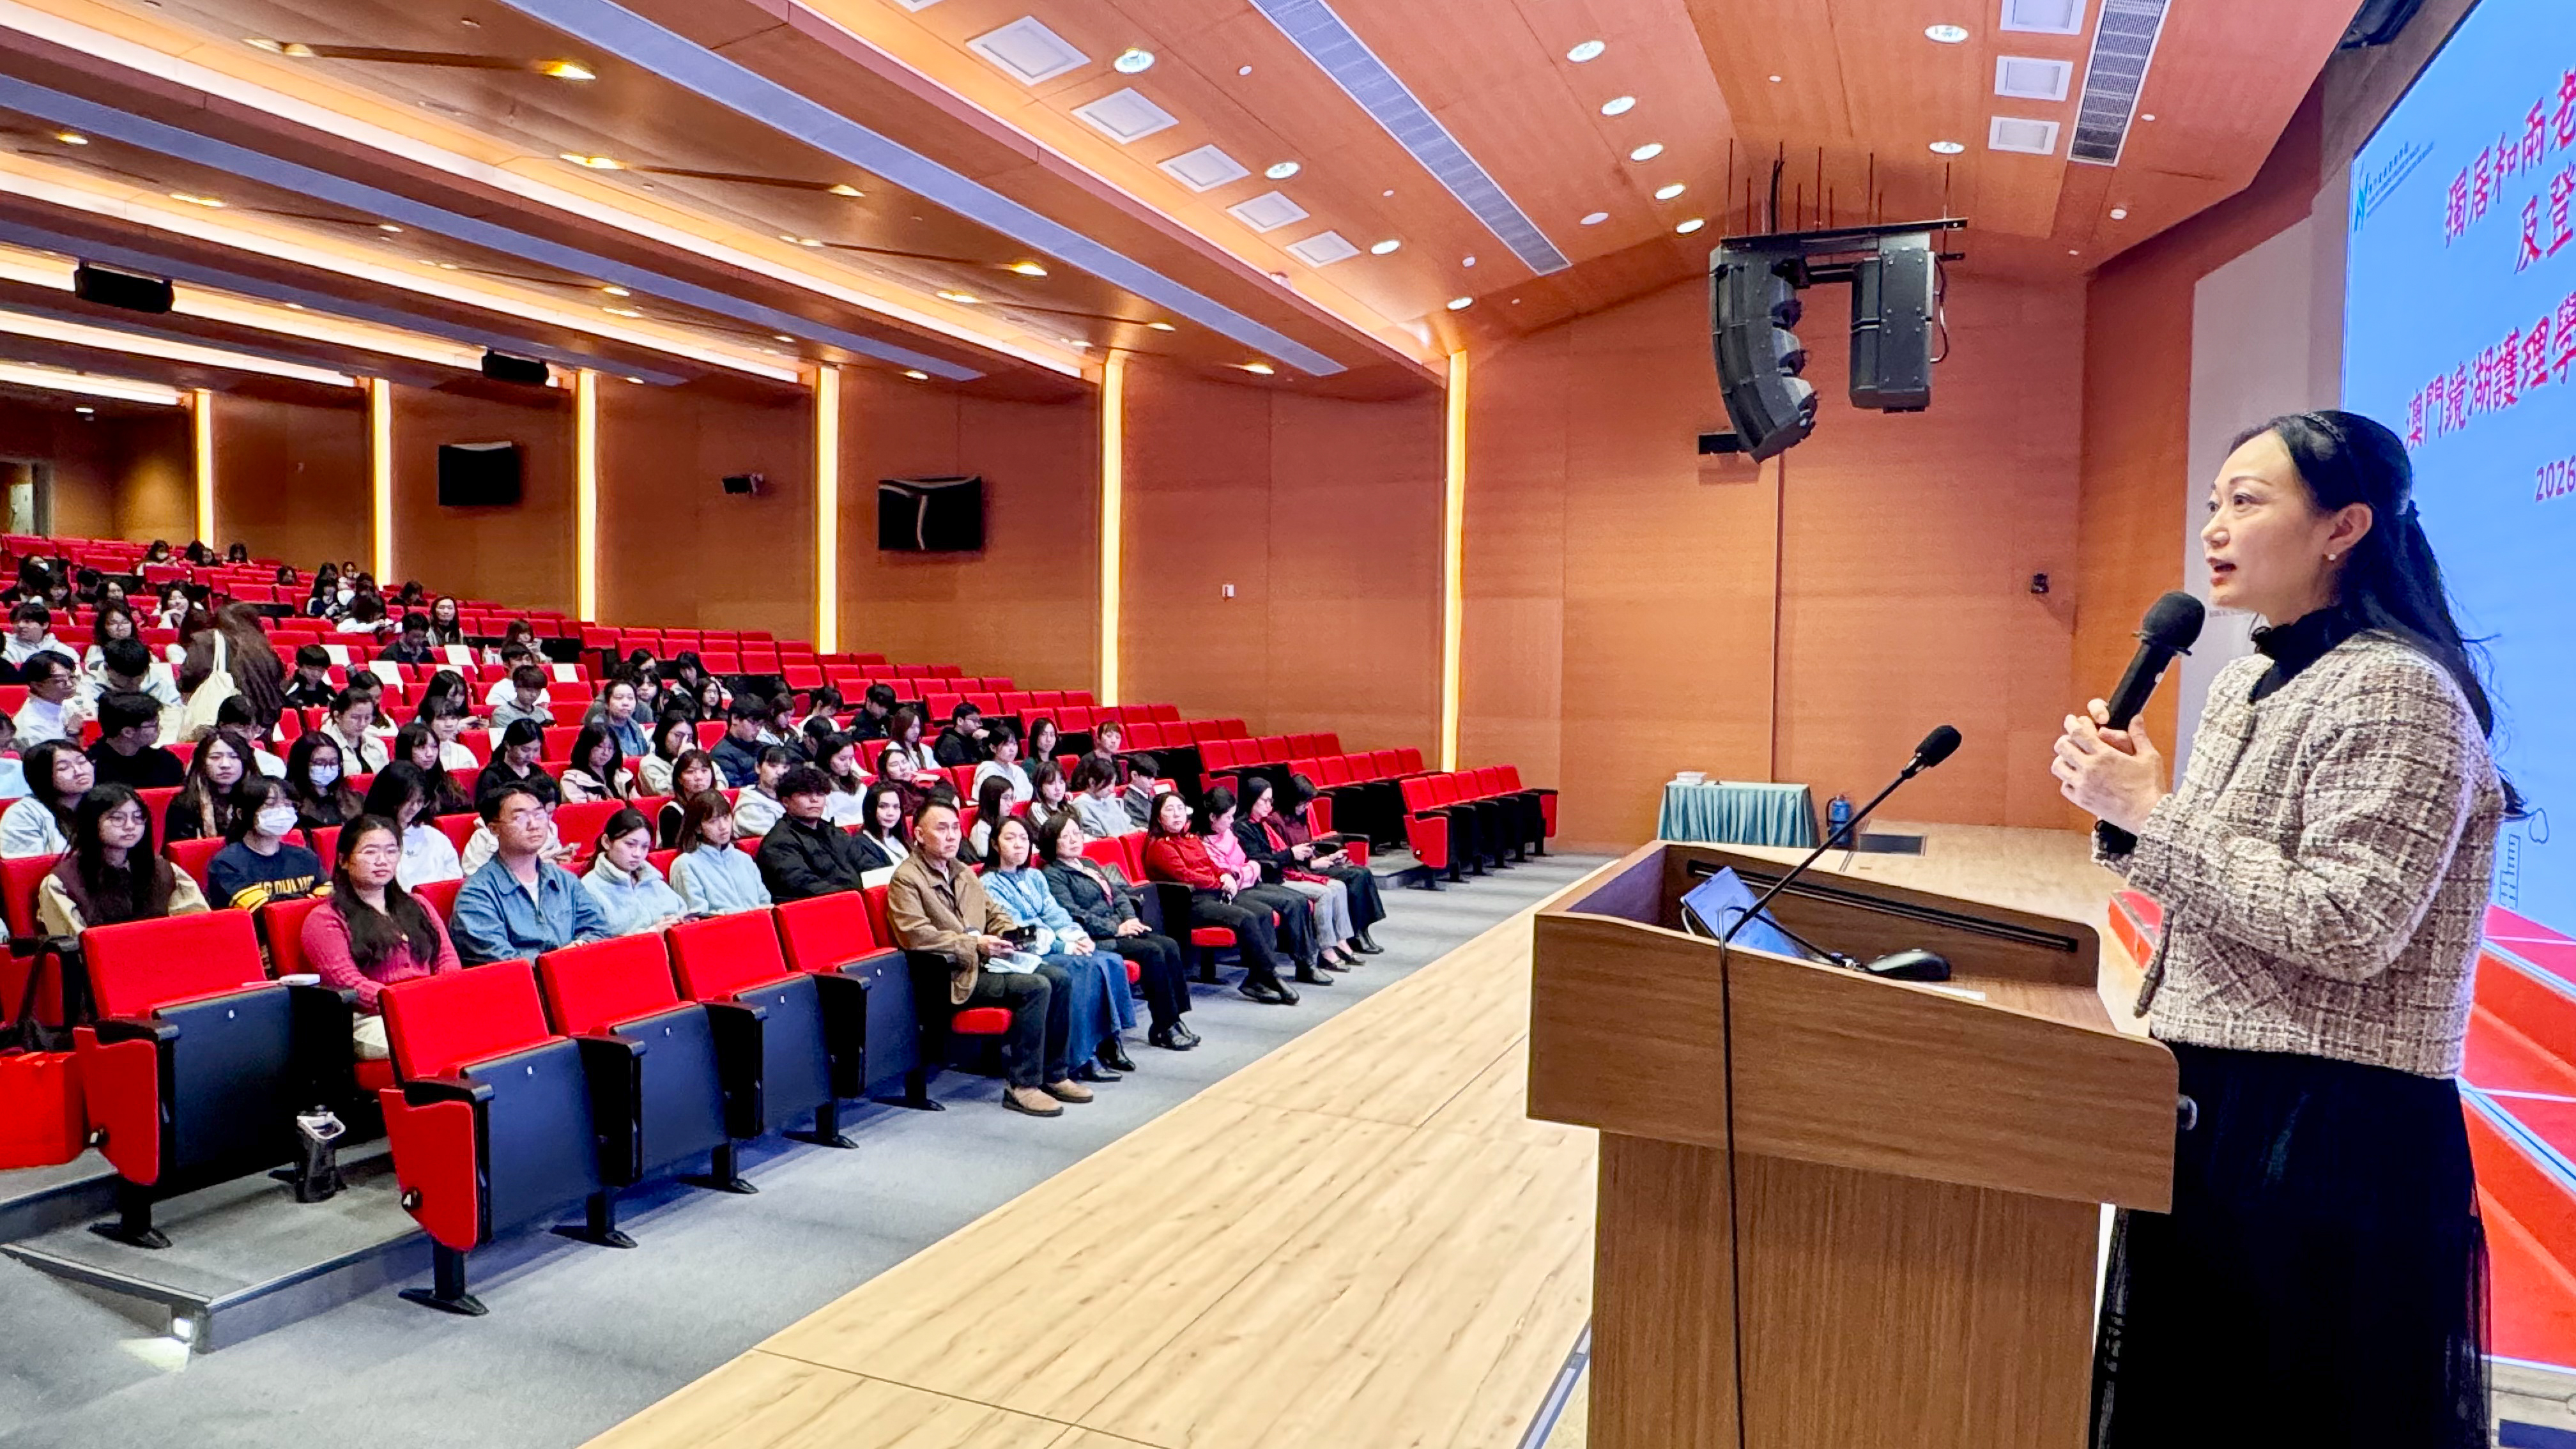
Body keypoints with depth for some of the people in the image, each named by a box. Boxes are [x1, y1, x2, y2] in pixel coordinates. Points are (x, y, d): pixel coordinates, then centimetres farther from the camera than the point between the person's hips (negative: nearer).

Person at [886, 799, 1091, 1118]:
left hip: (984, 961, 9)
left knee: (1060, 978, -7)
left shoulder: (963, 872, 20)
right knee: (1035, 987, -25)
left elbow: (994, 912, 25)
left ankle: (1055, 1074, 2)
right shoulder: (906, 879, -7)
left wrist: (1012, 932, 1)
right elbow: (917, 936, -19)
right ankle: (1021, 1086, -17)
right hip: (953, 975, -9)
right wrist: (976, 944, -21)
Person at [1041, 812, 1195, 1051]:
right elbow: (1074, 915, -15)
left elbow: (1118, 894, 18)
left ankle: (1175, 1017, -14)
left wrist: (1131, 920, -2)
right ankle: (1163, 1028, -19)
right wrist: (1116, 929, -17)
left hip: (1119, 928, 8)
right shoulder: (1053, 875, -4)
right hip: (1094, 939, -8)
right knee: (1152, 952, -25)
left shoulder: (1089, 864, 23)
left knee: (1170, 946, -14)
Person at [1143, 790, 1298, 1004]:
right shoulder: (1159, 846, -2)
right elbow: (1184, 875, -12)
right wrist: (1221, 883, -8)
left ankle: (1256, 979, -20)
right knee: (1246, 918, -27)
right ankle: (1271, 976, -18)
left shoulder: (1194, 840, 25)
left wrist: (1226, 876, 1)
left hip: (1216, 895, 9)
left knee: (1266, 913, -14)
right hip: (1191, 903, -9)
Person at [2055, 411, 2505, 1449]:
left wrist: (2154, 811, -19)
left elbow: (2343, 929, -24)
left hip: (2331, 1127, -9)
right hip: (2209, 1098, 9)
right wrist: (2122, 810, -1)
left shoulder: (2396, 691, -16)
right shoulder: (2245, 685, 11)